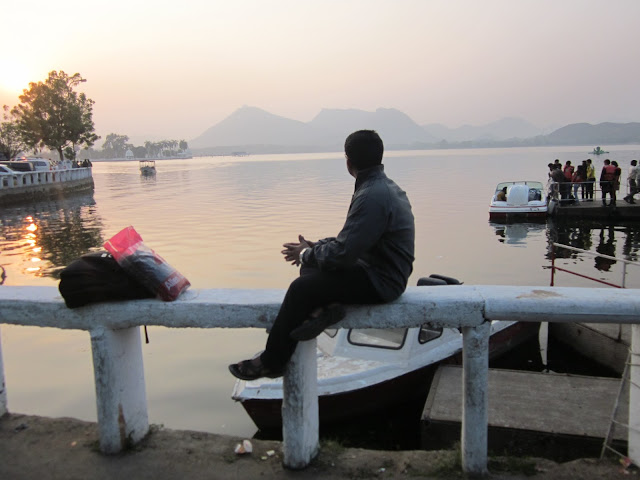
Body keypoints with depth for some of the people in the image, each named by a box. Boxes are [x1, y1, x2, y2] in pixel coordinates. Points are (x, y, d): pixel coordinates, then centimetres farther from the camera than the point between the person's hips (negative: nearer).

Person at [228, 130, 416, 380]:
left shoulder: (371, 197, -24)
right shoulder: (384, 186, 10)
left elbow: (343, 253, -26)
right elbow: (354, 238, 16)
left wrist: (307, 253, -7)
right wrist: (315, 247, 7)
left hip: (379, 281, -10)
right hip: (379, 268, 10)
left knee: (302, 287, -14)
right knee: (310, 268, 12)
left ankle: (271, 362, -1)